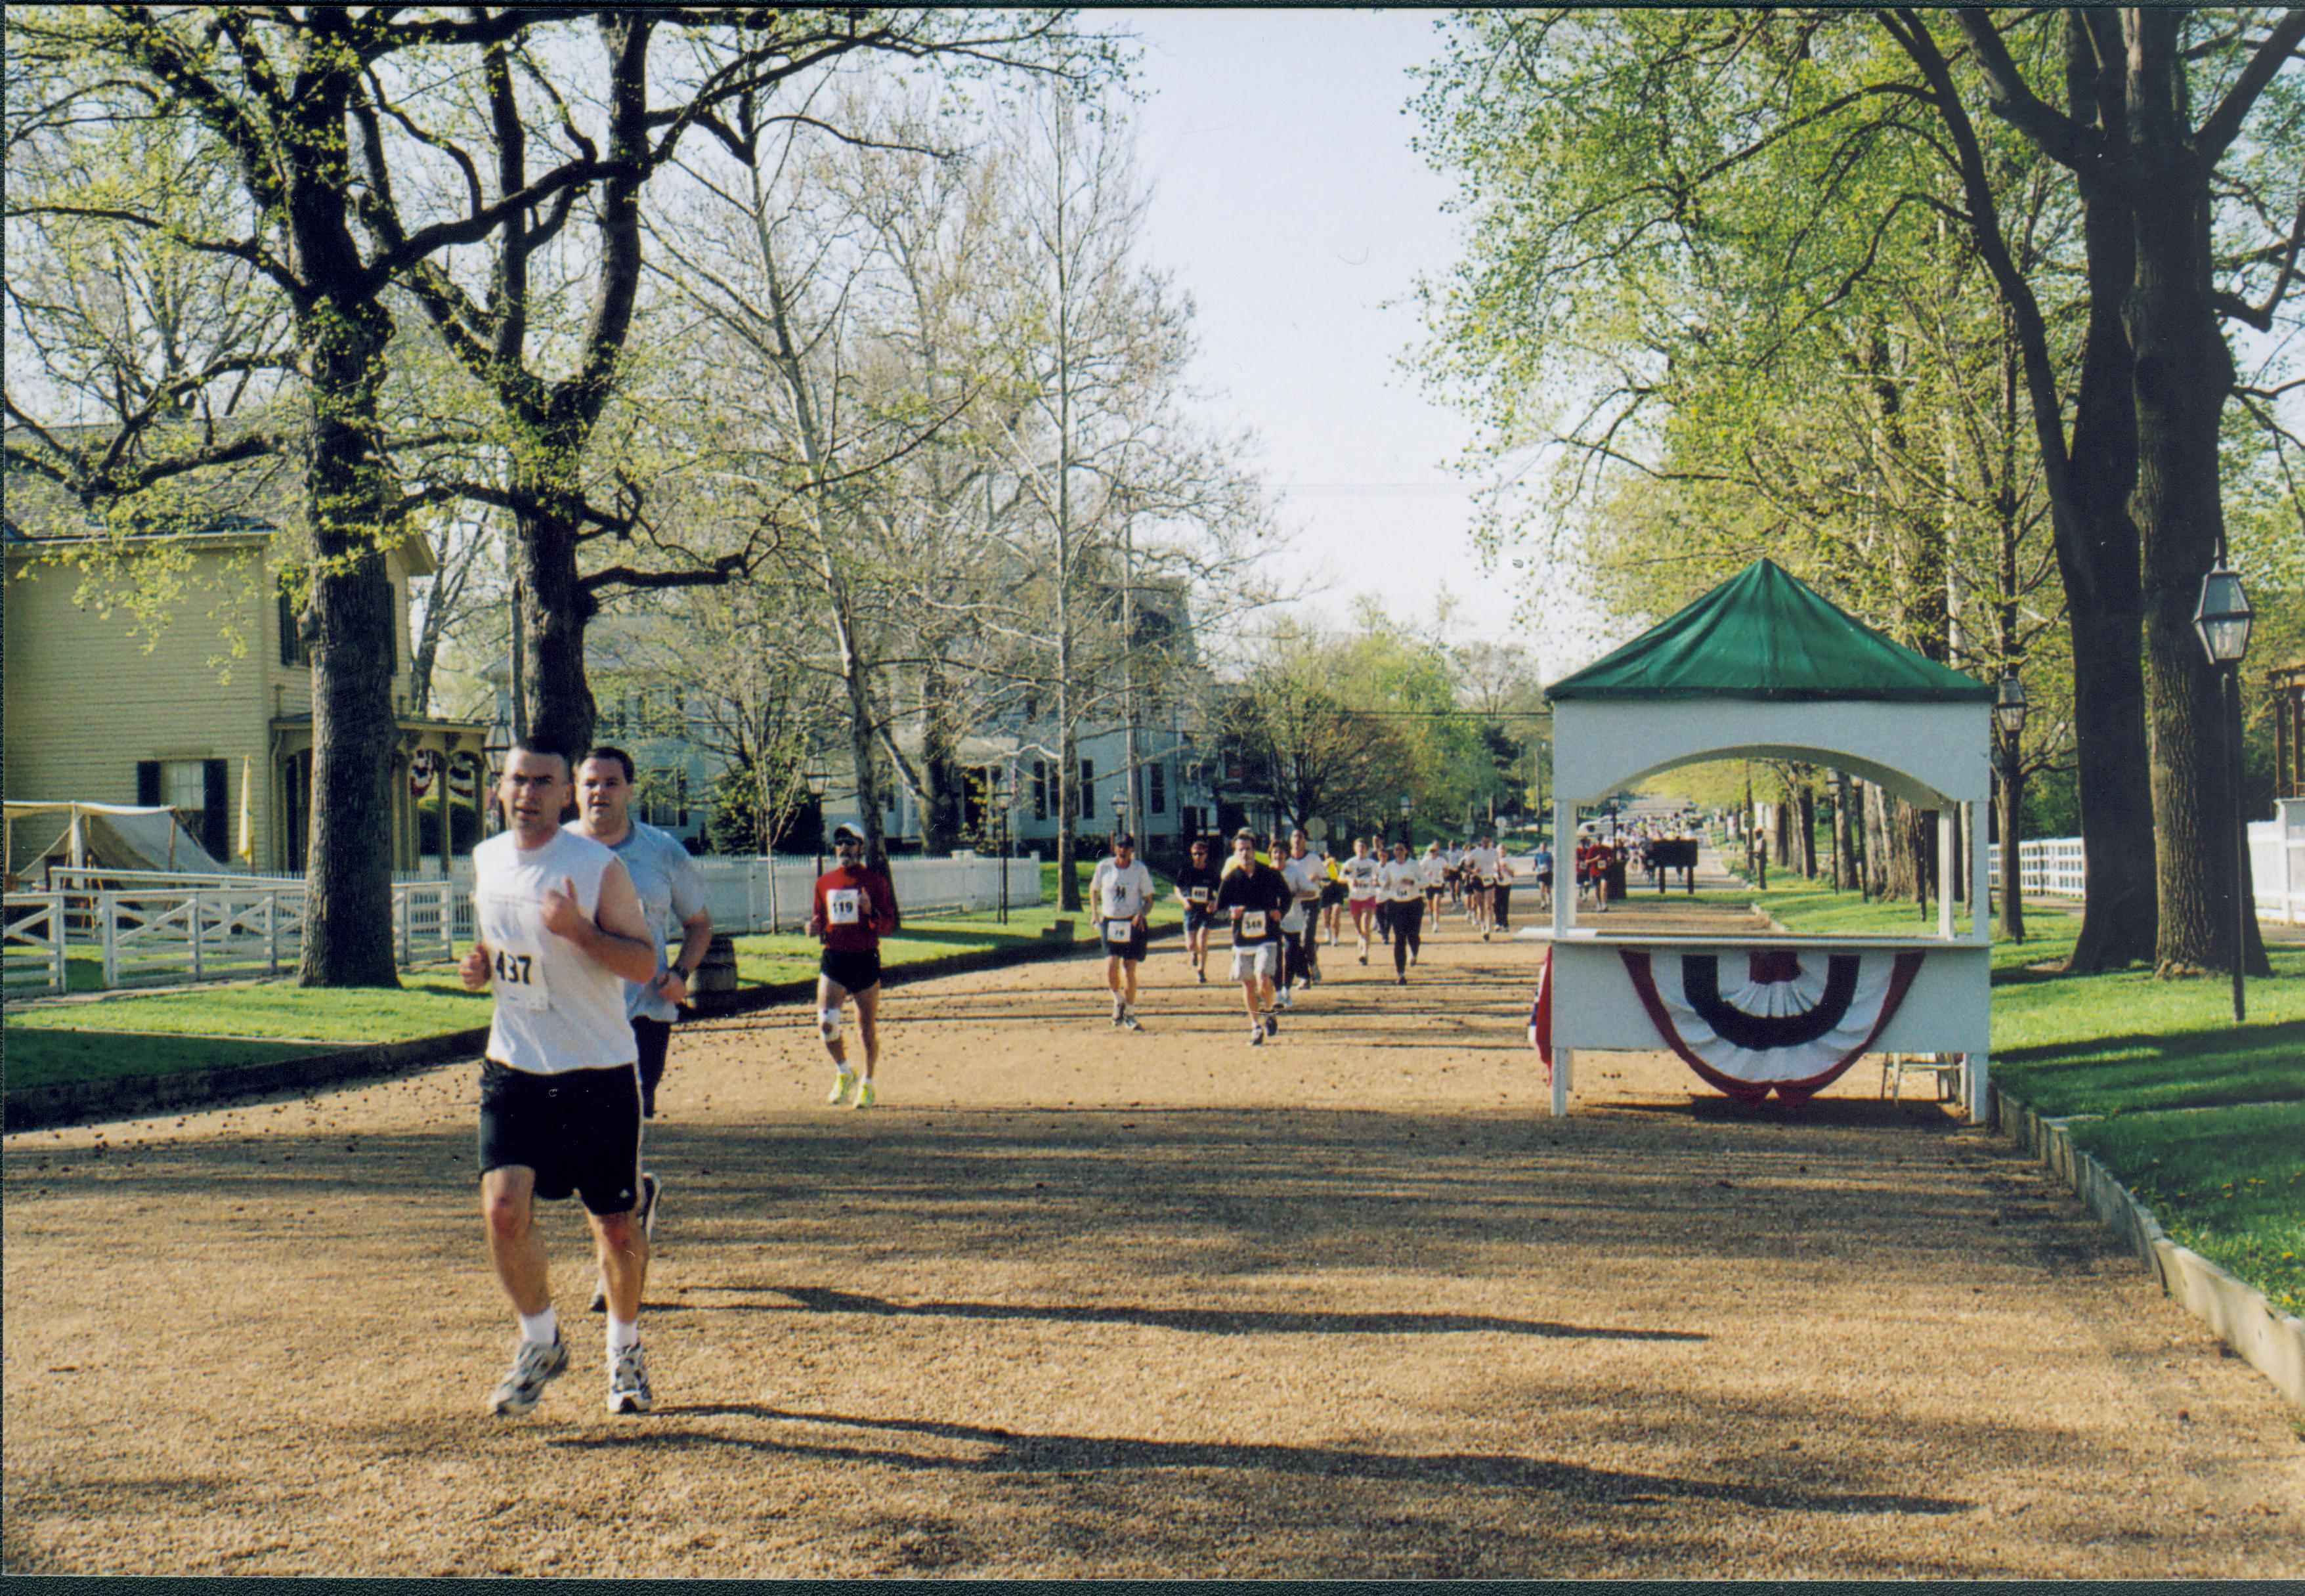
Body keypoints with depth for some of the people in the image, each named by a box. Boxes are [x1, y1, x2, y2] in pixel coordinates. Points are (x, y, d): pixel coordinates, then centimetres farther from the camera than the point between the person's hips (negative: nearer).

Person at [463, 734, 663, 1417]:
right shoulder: (486, 860, 6)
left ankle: (624, 1345, 31)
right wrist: (480, 963, 0)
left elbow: (644, 962, -11)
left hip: (599, 1072, -3)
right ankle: (541, 1341, 10)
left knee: (617, 1225, 6)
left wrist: (579, 930, -26)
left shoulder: (598, 867, -11)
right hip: (514, 1070, 3)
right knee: (503, 1208, -14)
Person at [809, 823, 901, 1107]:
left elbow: (889, 925, -3)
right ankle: (844, 1073, 12)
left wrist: (871, 911, -23)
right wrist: (814, 926, -3)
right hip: (834, 958, 2)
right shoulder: (824, 882, 10)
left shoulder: (875, 880, -1)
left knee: (868, 1029, 4)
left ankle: (867, 1084, 22)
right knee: (826, 1022, -12)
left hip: (866, 959, -2)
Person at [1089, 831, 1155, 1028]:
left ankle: (1130, 1014, 15)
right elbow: (1094, 889, 18)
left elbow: (1148, 899, 2)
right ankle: (1118, 1001, 15)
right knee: (1111, 968, -14)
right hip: (1110, 923, 0)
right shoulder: (1104, 867, -1)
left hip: (1133, 925, 0)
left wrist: (1142, 914, -17)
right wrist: (1095, 914, 11)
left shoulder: (1140, 869, -3)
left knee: (1129, 971, -1)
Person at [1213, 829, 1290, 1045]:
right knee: (1248, 984, 9)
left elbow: (1287, 896, 13)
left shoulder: (1271, 874, -2)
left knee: (1263, 980, -17)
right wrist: (1231, 912, -18)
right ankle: (1256, 1026, 26)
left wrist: (1280, 911, -6)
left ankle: (1268, 1012, 13)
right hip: (1242, 938, 2)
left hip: (1268, 938, -2)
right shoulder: (1231, 879, 0)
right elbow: (1219, 909, 4)